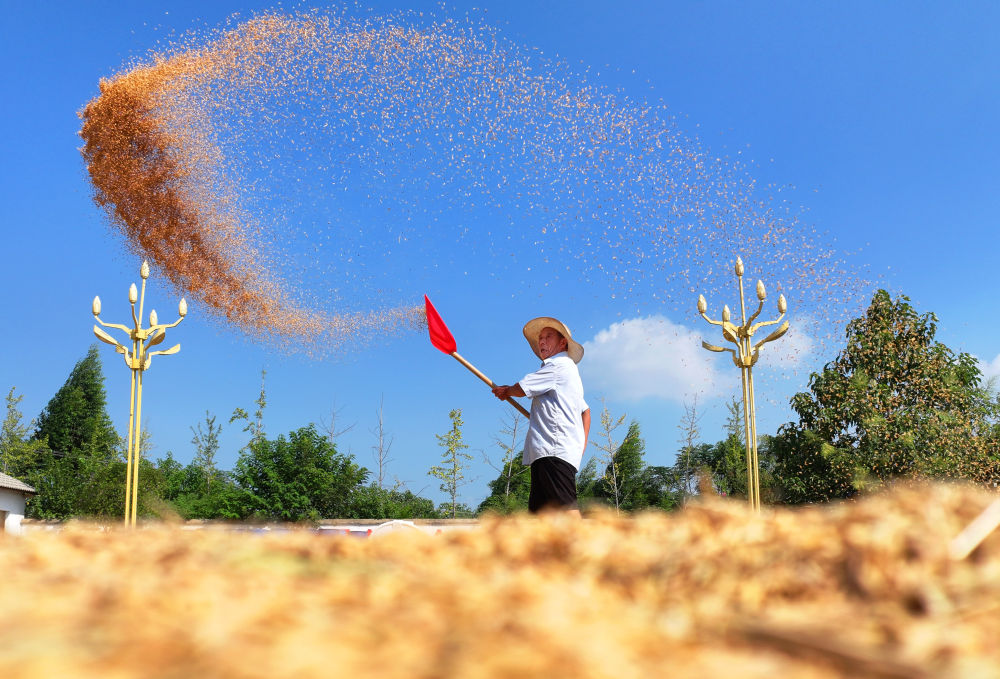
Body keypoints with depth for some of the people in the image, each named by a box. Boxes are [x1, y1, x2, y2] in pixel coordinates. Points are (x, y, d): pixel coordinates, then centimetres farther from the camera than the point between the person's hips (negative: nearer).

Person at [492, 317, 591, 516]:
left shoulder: (558, 365, -2)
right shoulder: (569, 369, 30)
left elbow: (522, 389, -4)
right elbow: (585, 410, 34)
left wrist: (504, 391, 18)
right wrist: (582, 445, 26)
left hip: (555, 450, -10)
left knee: (566, 507, -20)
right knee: (538, 511, 5)